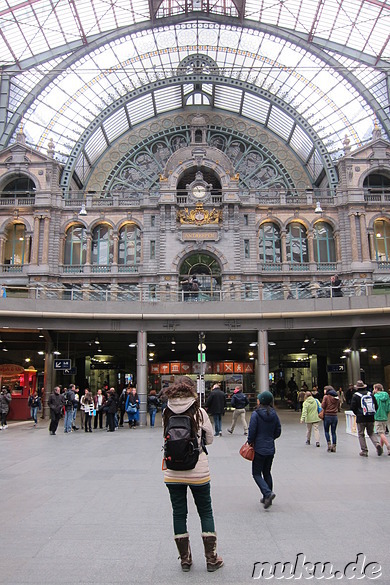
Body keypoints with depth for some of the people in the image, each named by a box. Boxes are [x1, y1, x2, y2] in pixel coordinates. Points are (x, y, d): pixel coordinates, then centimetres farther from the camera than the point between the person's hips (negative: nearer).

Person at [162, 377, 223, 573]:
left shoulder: (167, 414, -3)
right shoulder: (199, 412, -10)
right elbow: (210, 439, 1)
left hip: (173, 473, 2)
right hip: (198, 471, -2)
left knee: (179, 514, 15)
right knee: (206, 513, 14)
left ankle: (185, 559, 25)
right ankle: (212, 559, 22)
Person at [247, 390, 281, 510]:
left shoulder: (256, 414, -15)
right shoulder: (274, 414, 0)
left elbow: (252, 431, -15)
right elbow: (278, 431, 6)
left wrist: (250, 442, 2)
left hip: (259, 449, -6)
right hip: (271, 449, 6)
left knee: (256, 473, 4)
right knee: (267, 472, 18)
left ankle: (268, 493, -15)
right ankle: (267, 498, 22)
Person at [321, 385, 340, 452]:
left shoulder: (326, 397, -9)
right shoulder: (337, 398, 6)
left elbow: (323, 406, -11)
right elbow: (338, 408, 10)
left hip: (327, 416, -4)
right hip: (335, 416, 4)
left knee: (326, 431, 10)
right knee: (333, 432, 10)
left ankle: (329, 445, 0)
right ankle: (334, 447, 11)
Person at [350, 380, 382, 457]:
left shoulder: (355, 396, -8)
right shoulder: (370, 394, 3)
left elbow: (353, 407, -10)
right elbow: (376, 406, 4)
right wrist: (371, 413, 16)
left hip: (361, 419, -4)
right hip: (371, 418, 4)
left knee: (361, 434, 8)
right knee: (371, 433, 17)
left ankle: (364, 451, 7)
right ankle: (377, 444, -7)